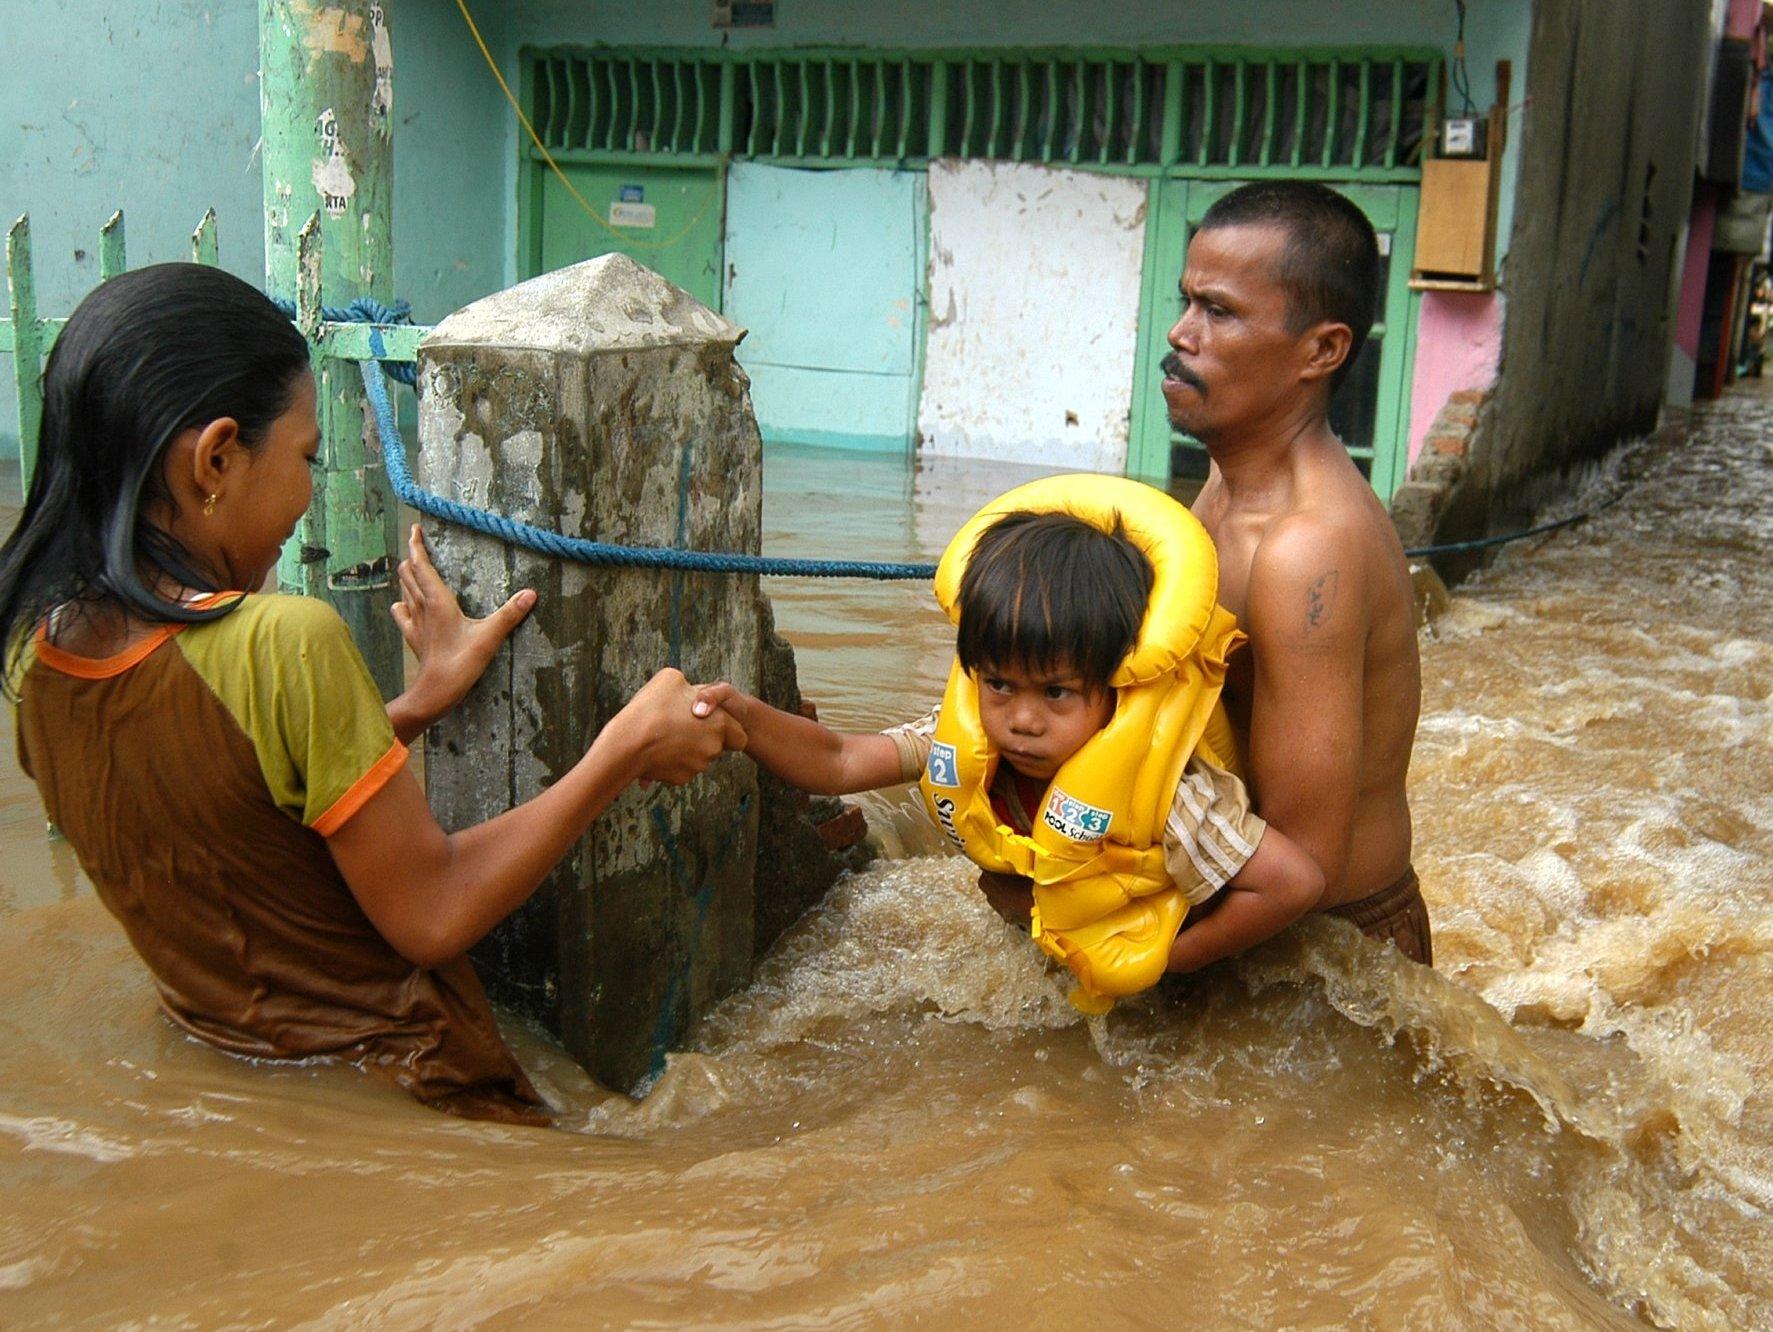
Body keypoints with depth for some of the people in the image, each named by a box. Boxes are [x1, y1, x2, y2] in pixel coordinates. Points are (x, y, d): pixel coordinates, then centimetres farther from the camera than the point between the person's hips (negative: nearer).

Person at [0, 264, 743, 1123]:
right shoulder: (286, 641, -29)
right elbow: (431, 915, -22)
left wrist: (419, 702, 6)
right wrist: (624, 752, -14)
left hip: (207, 1050, 8)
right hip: (382, 1077, -8)